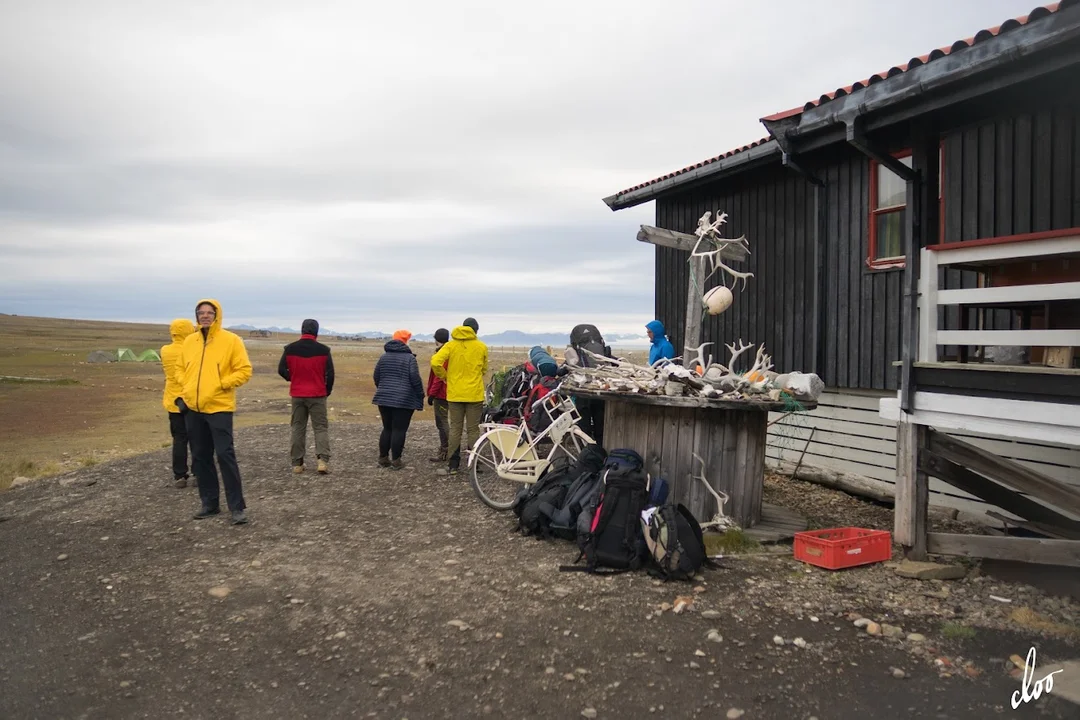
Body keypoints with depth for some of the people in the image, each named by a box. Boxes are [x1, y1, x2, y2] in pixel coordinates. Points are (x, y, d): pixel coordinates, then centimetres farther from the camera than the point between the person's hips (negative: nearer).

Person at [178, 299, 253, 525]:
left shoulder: (231, 340, -6)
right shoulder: (189, 341, 10)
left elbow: (244, 370, -7)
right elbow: (183, 370, 20)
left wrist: (220, 384, -16)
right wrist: (184, 394, 8)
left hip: (219, 407, -6)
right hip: (193, 408, 6)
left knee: (225, 455, -9)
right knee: (200, 457, 11)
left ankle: (237, 506, -2)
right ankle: (210, 503, 23)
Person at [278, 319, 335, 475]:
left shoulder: (290, 349, -3)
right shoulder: (323, 350, -8)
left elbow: (281, 370, 0)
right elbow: (330, 373, -6)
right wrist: (327, 390, 9)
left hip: (297, 395, 2)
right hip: (317, 395, -2)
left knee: (298, 428, 11)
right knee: (320, 427, 4)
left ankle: (297, 463, 12)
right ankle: (323, 460, -11)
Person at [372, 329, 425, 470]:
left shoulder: (384, 357, 10)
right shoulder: (409, 358, -7)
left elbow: (376, 377, 13)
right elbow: (415, 379, -13)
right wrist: (420, 396, -5)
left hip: (384, 399, 6)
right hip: (404, 400, -5)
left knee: (387, 428, 14)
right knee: (399, 430, -2)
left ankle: (383, 458, 17)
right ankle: (396, 460, 0)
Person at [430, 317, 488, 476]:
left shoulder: (450, 345, 0)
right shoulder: (481, 347, 0)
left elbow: (435, 362, -13)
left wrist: (445, 377, 3)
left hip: (455, 394, 1)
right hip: (474, 394, -1)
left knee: (455, 429, 9)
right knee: (473, 430, 6)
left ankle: (452, 465, 9)